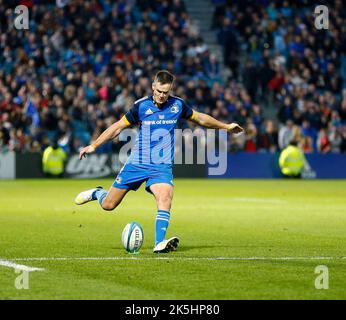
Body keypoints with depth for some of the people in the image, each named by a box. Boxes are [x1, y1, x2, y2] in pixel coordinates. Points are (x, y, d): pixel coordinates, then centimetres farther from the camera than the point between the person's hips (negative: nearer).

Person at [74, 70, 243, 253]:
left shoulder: (178, 105, -2)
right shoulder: (141, 106, -8)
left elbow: (200, 118, 17)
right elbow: (118, 127, 0)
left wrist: (226, 127, 25)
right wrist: (94, 146, -3)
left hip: (162, 166, 1)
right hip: (137, 163, 0)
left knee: (165, 197, -29)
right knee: (108, 205, 4)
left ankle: (159, 243, -32)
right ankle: (97, 193, 39)